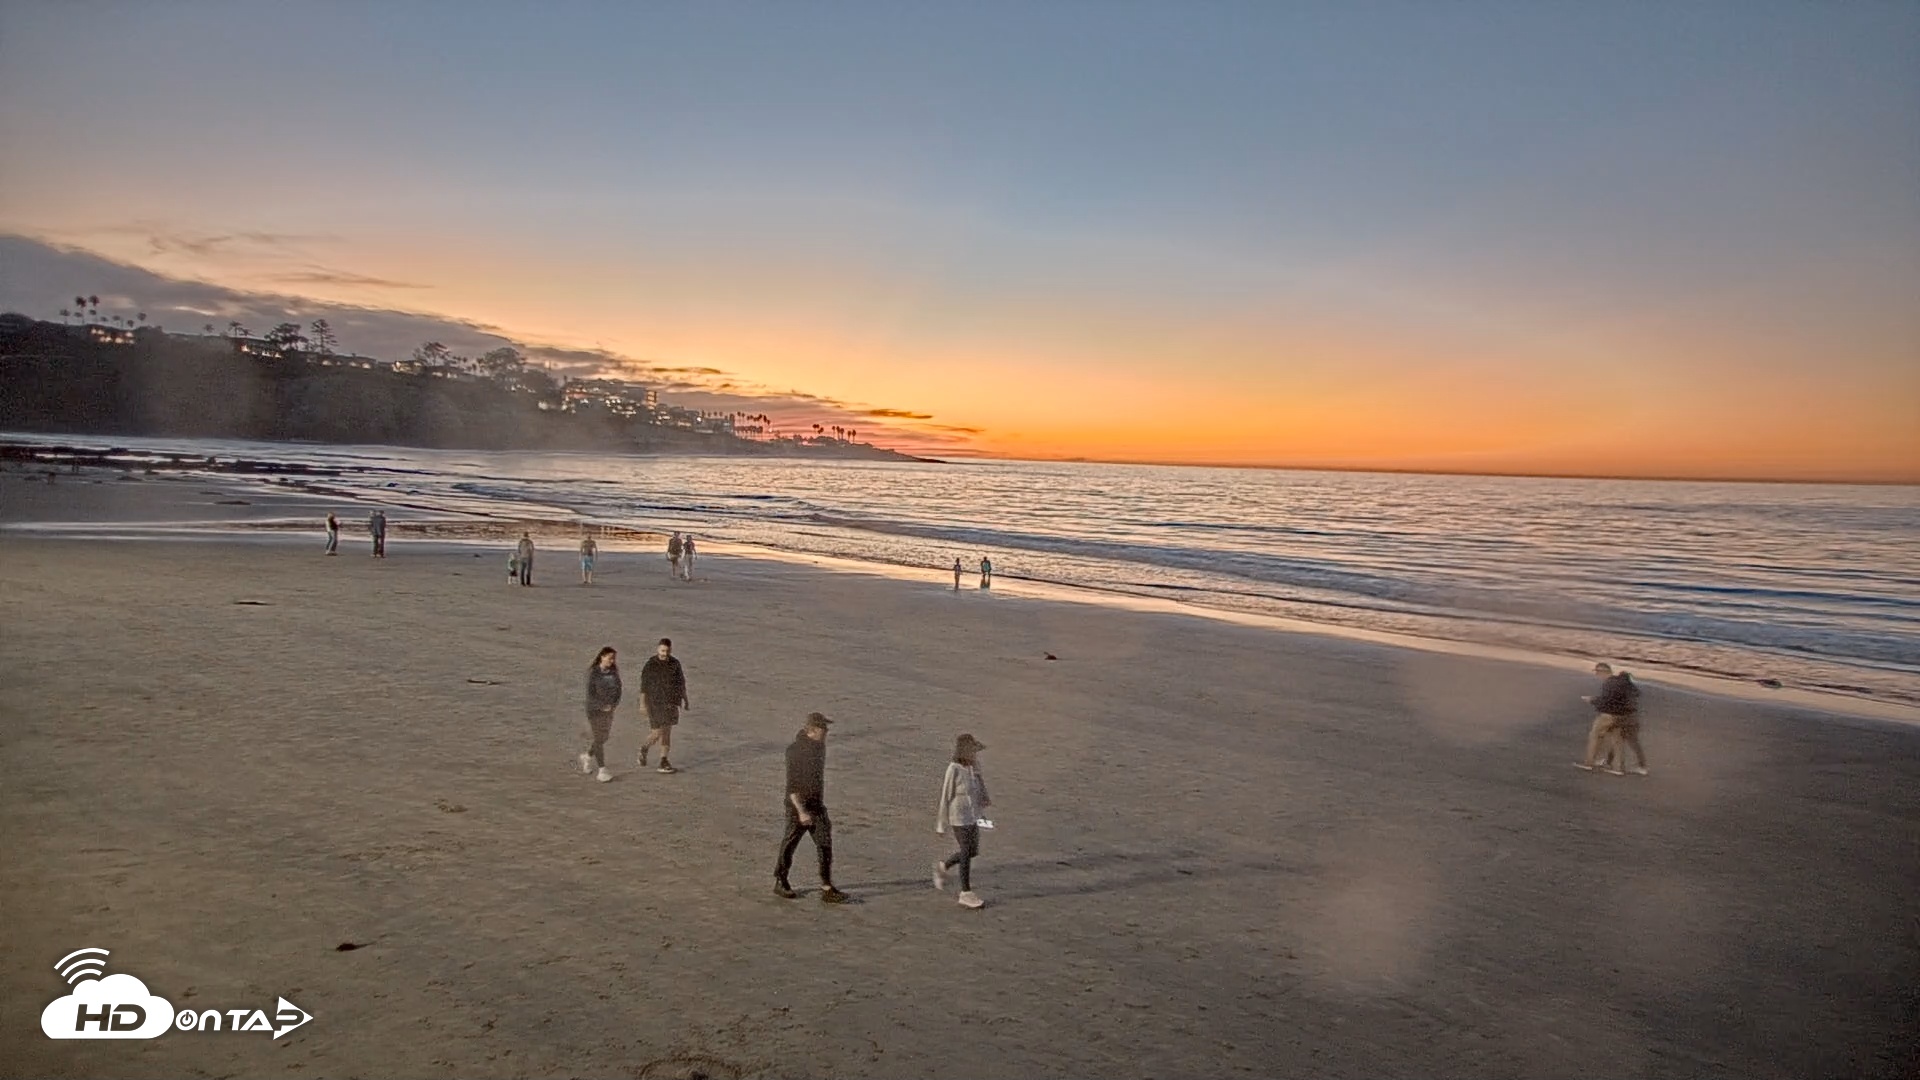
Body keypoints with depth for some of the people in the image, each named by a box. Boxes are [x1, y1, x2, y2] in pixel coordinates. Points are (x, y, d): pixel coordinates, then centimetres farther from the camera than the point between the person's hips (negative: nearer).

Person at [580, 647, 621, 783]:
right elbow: (590, 694, -13)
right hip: (594, 709, -6)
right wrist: (602, 706, -16)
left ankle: (587, 756, 39)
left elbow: (618, 689, 6)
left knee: (604, 738, 13)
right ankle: (601, 771, -4)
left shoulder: (613, 672, 3)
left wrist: (613, 704, -9)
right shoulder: (593, 672, -12)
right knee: (599, 739, -7)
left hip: (608, 710, 6)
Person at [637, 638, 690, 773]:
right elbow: (644, 686, -7)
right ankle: (644, 748, 23)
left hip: (671, 702, 4)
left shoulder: (675, 664, 4)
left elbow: (681, 683, 12)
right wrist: (642, 704, -10)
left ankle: (663, 761, 9)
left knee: (667, 731, 4)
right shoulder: (651, 664, -8)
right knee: (659, 731, -6)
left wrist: (685, 700, 12)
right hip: (655, 702, -4)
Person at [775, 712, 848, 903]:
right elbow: (791, 785, -21)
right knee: (790, 845, 8)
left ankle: (827, 889, -2)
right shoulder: (795, 751, -19)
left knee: (825, 844, -2)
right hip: (798, 806, -7)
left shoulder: (820, 746, 5)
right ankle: (780, 883, 26)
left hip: (817, 805, 7)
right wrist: (801, 811, -27)